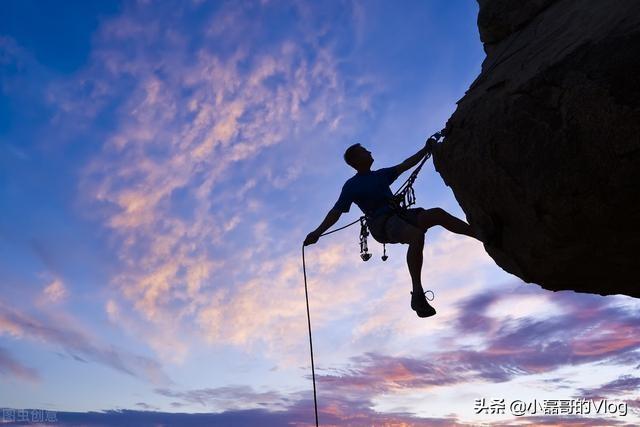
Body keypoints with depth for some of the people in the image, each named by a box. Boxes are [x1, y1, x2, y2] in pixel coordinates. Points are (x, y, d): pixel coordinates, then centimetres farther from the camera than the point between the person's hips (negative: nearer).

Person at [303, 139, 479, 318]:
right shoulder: (351, 186, 4)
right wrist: (317, 232, -12)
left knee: (438, 214, -15)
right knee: (417, 236, -35)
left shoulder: (381, 175, 23)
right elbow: (336, 212, -1)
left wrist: (426, 149, 16)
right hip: (382, 224, -7)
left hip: (400, 215, 7)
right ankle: (418, 295, -36)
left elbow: (406, 165, 24)